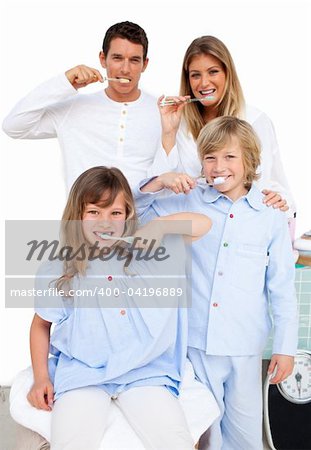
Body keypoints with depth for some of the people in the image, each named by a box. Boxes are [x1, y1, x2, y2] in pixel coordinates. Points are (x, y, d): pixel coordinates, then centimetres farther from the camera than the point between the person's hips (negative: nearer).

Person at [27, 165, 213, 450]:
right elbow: (41, 324, 15)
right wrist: (41, 378, 6)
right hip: (82, 373, 0)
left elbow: (202, 224, 4)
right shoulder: (57, 271, 3)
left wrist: (158, 225, -9)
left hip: (144, 371, 1)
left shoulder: (148, 254, 4)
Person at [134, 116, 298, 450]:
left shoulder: (270, 215, 0)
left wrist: (285, 347, 1)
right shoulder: (190, 201, 2)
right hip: (195, 340, 1)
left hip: (245, 345, 0)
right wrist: (159, 182, -10)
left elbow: (282, 288, 2)